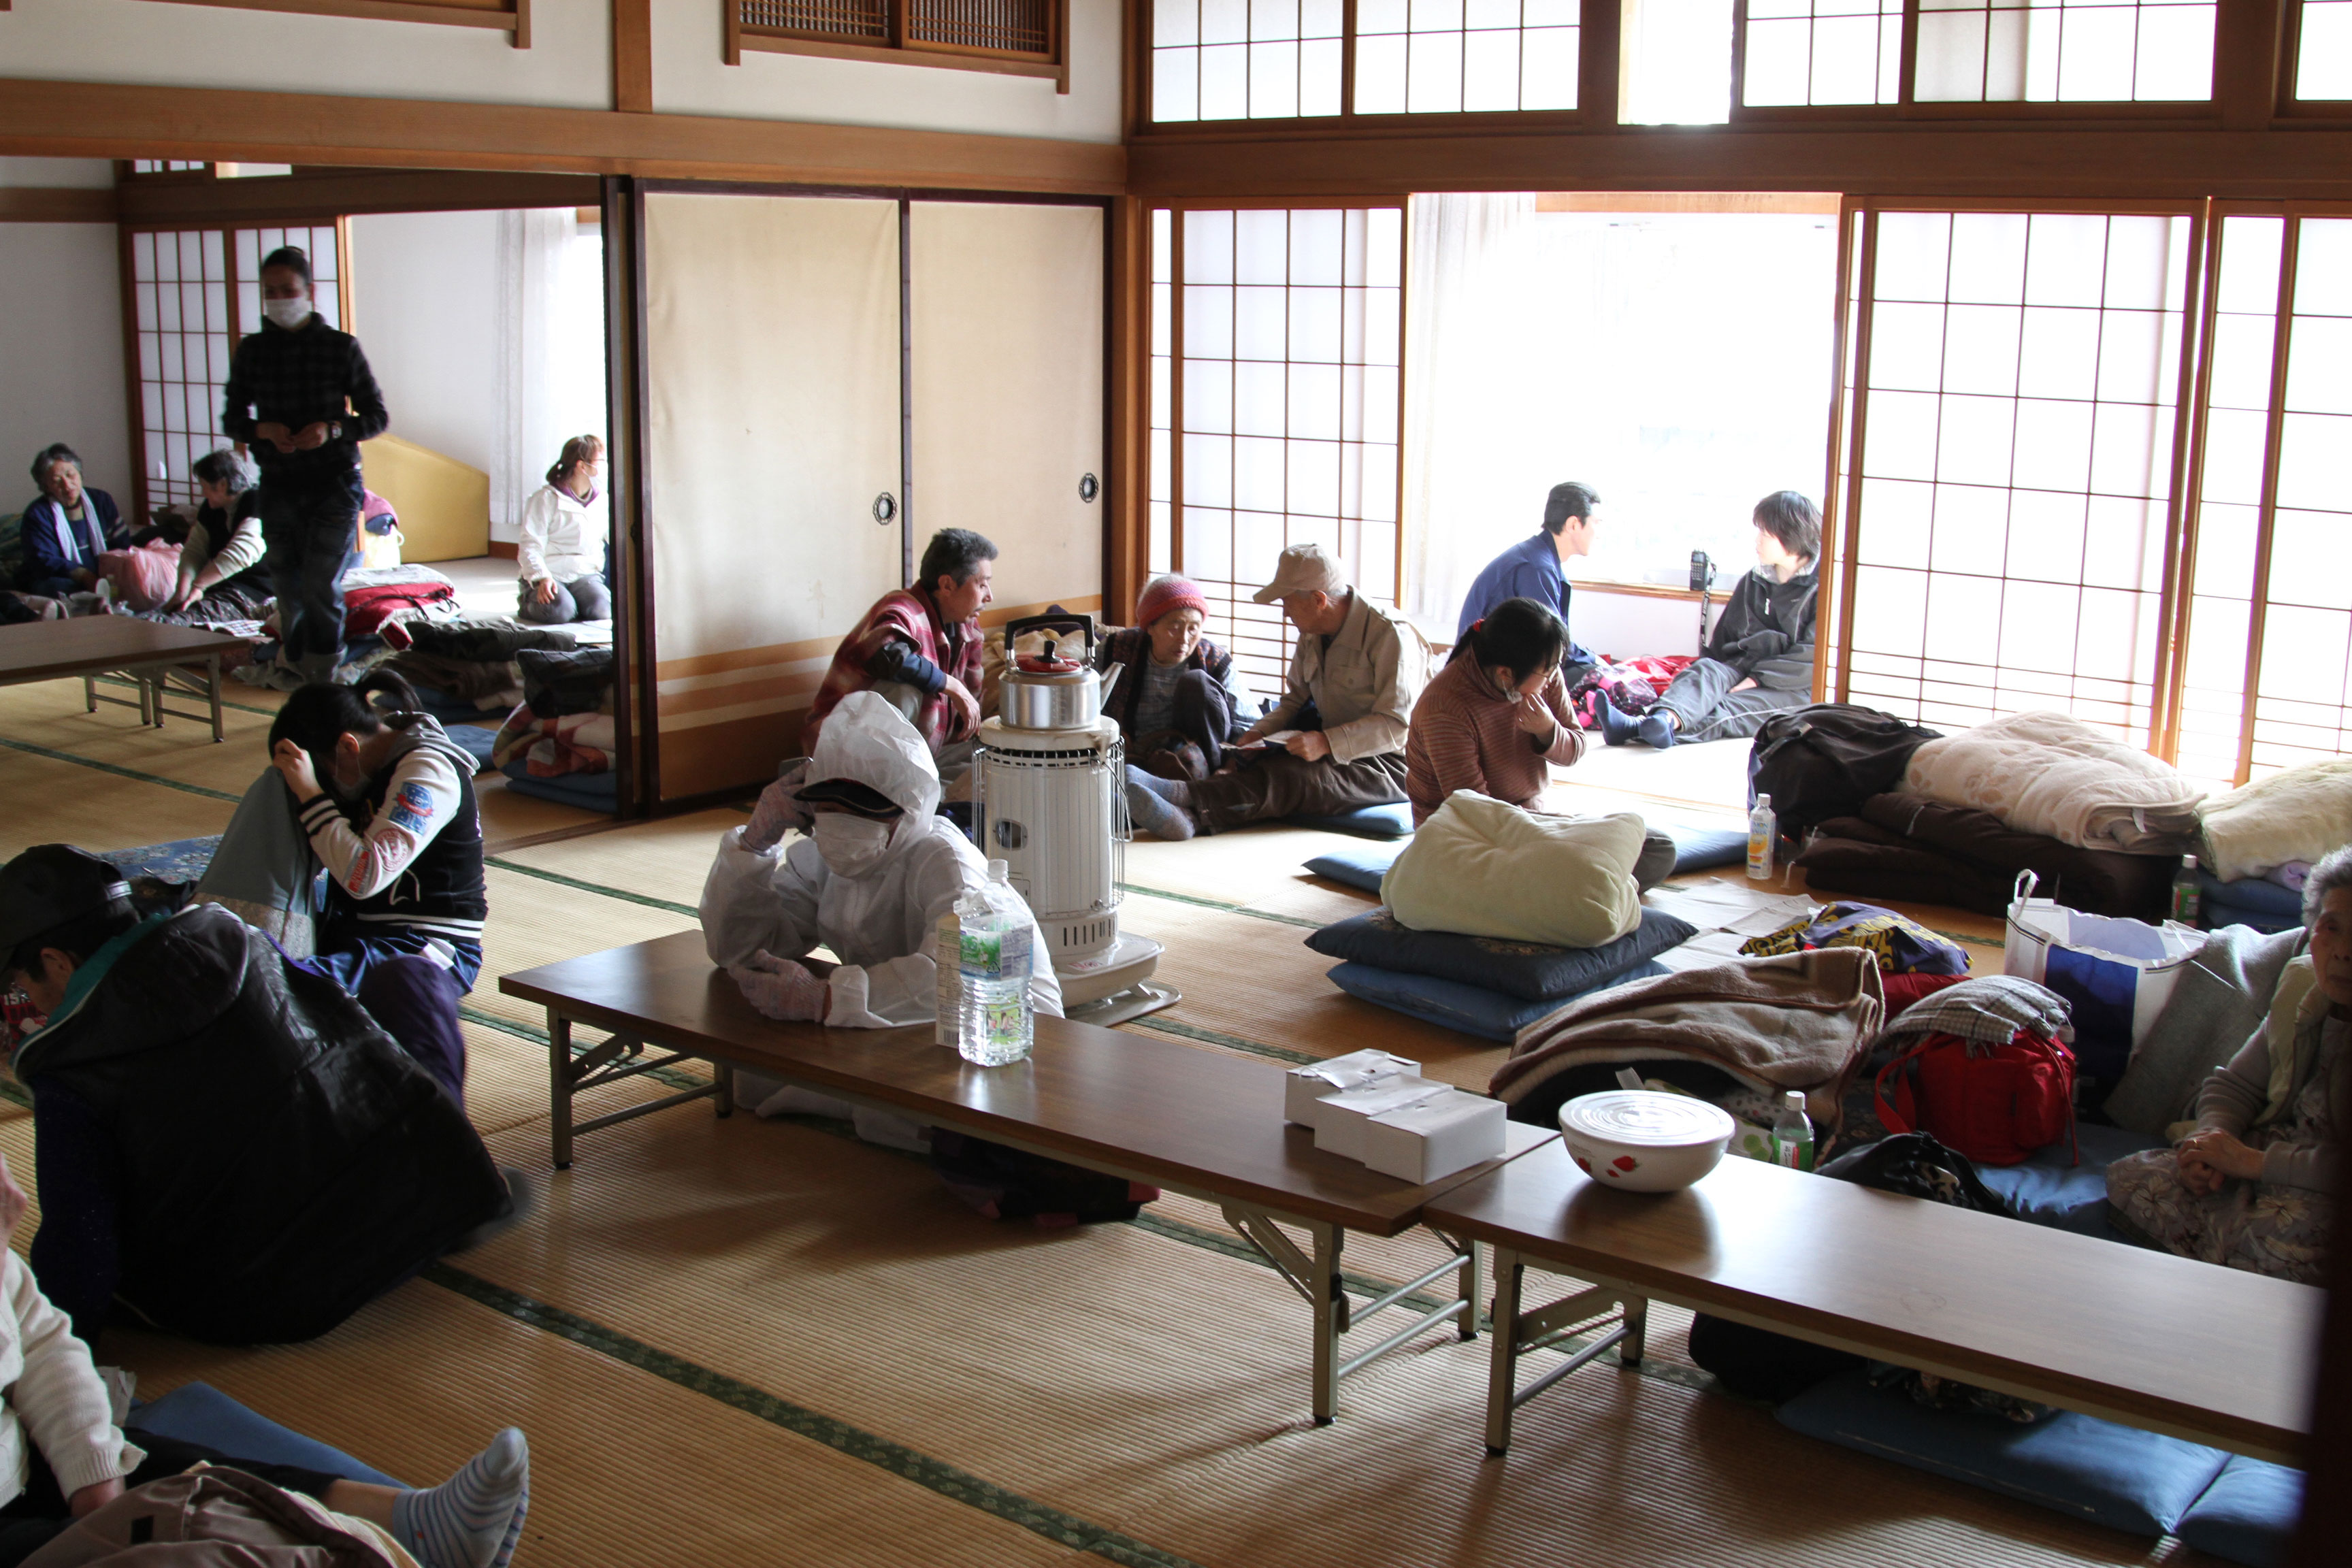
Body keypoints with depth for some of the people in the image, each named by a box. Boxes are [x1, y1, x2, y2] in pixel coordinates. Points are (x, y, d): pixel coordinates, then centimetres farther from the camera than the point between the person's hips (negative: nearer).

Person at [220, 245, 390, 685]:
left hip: (333, 486, -3)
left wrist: (332, 430, -18)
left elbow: (377, 417, 1)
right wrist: (263, 430, -11)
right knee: (290, 594, 7)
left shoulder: (340, 347, -2)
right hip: (278, 487, 3)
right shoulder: (252, 352, 6)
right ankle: (297, 681, 19)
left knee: (321, 588, -12)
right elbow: (231, 420, 11)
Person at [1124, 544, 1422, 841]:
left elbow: (1395, 725, -22)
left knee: (1287, 779, -31)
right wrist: (1260, 732, -2)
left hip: (1386, 763, -8)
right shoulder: (1312, 635, 9)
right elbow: (1296, 699, 18)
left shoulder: (1390, 635, -17)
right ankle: (1191, 816, -46)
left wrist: (1327, 742, -31)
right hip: (1335, 752, 8)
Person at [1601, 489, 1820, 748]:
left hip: (1795, 689, -6)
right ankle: (1664, 716, -60)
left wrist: (1758, 679, -18)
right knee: (1707, 669, -28)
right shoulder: (1753, 581, 18)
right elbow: (1726, 633, 21)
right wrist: (1710, 673, 6)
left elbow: (1811, 658, -13)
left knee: (1729, 709, -32)